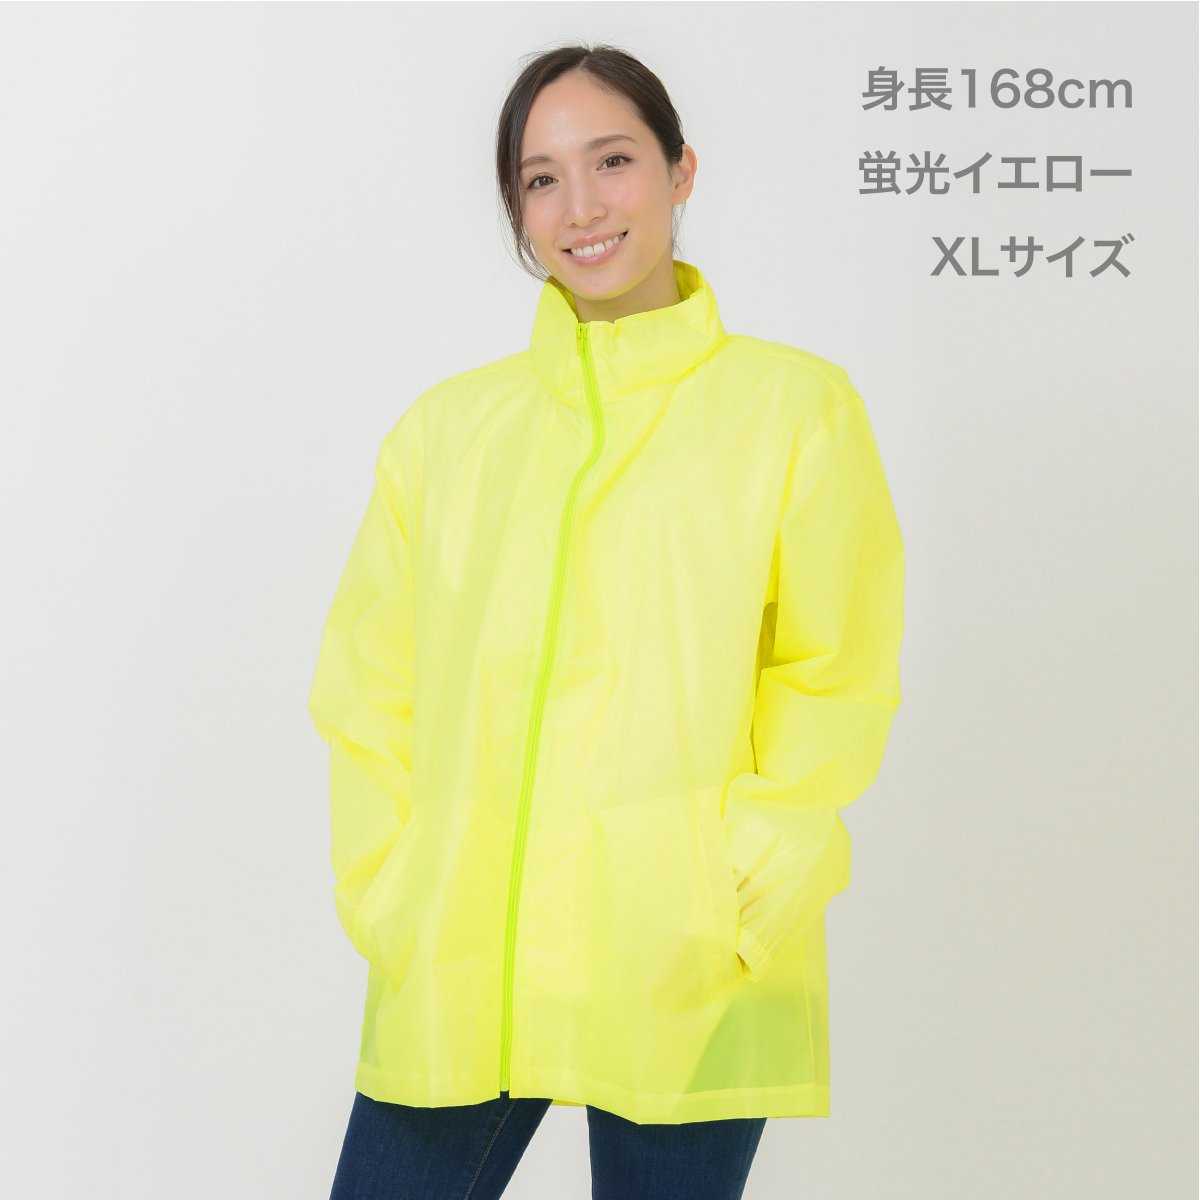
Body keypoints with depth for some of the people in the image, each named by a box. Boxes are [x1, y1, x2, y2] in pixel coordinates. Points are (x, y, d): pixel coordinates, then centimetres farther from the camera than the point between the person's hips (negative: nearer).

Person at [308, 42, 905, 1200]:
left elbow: (835, 681, 0)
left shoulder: (794, 405, 2)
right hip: (451, 974, 2)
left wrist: (730, 905, -9)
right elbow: (367, 685, 10)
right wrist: (390, 899, -1)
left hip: (684, 986, -2)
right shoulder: (448, 425, 10)